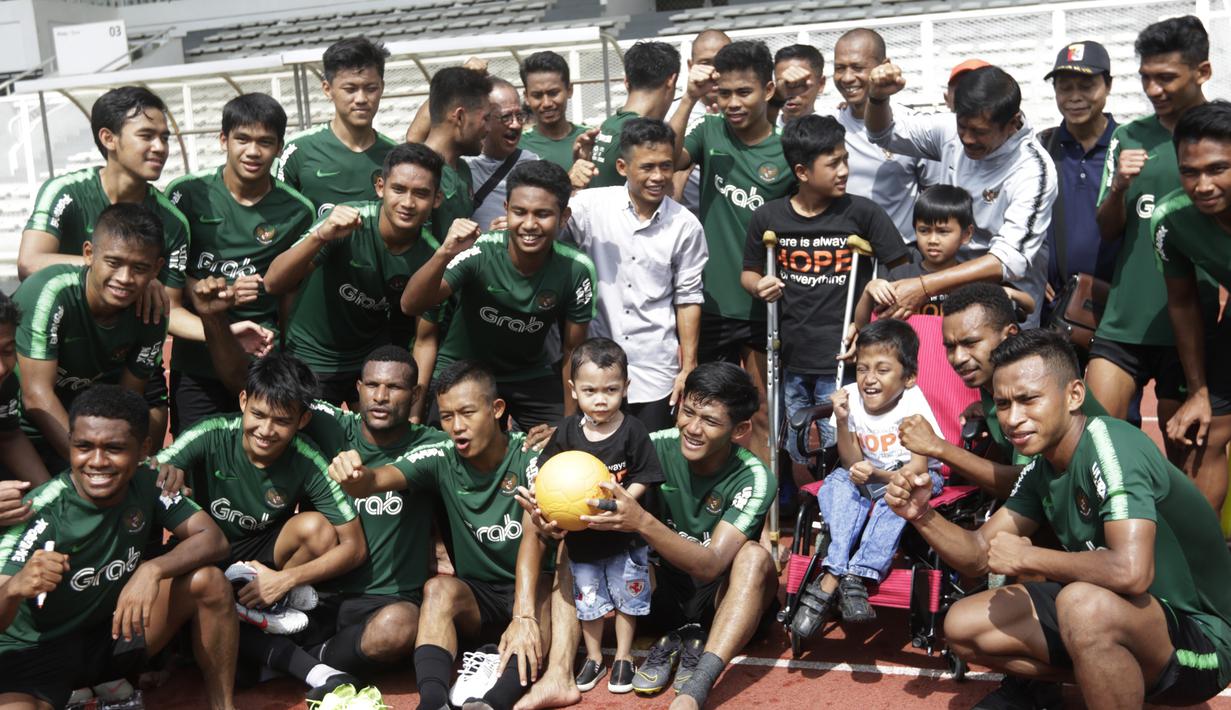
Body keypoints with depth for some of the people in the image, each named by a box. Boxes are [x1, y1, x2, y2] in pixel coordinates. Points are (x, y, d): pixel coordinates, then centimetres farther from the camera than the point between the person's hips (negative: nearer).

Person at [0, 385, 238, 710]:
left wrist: (153, 570, -31)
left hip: (116, 631, 5)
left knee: (208, 580, -17)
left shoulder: (147, 485, -10)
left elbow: (213, 539, -14)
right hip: (36, 653, -4)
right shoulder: (41, 512, -23)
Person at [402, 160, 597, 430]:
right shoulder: (479, 252, -26)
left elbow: (572, 352, -5)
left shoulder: (576, 270, -19)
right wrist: (444, 254, -50)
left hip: (529, 375, 2)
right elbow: (411, 306, -34)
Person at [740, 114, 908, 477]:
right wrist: (758, 286, -7)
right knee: (800, 458, 17)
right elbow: (748, 272, 14)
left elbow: (901, 269, 0)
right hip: (792, 359, 3)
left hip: (842, 359, -3)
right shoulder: (768, 217, 0)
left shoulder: (862, 212, -6)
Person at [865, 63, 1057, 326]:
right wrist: (878, 97, -11)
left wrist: (925, 287, -35)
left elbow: (1010, 260, -26)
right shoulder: (951, 130, -2)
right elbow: (884, 133, 13)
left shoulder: (1032, 171, -18)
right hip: (950, 286, 6)